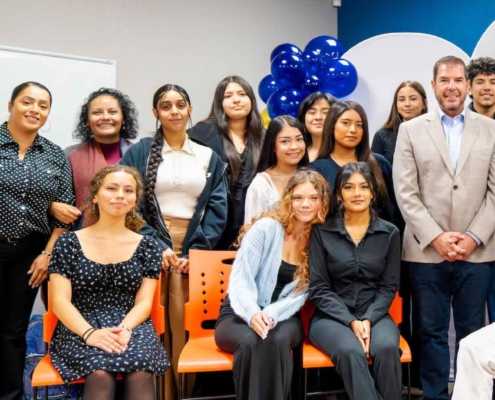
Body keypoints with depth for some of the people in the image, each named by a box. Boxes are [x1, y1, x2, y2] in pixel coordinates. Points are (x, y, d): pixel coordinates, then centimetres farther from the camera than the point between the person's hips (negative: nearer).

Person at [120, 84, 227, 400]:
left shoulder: (210, 158, 12)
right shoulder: (139, 153, 7)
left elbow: (217, 210, 5)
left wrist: (197, 251, -8)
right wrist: (158, 246, -12)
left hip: (194, 250, 1)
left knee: (186, 325, -2)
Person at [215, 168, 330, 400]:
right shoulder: (266, 227, -9)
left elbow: (300, 294, -4)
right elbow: (240, 279, -15)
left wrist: (272, 315, -24)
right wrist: (252, 313, -35)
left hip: (282, 317, 2)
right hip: (240, 315, -2)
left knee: (277, 340, -34)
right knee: (251, 342, -35)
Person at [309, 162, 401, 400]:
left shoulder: (389, 233, 5)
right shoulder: (321, 232, -1)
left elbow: (388, 287, 4)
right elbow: (318, 289, -3)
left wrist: (368, 320, -12)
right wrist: (351, 321, -14)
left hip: (374, 315, 2)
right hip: (332, 316, -1)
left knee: (387, 348, -30)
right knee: (350, 352, -33)